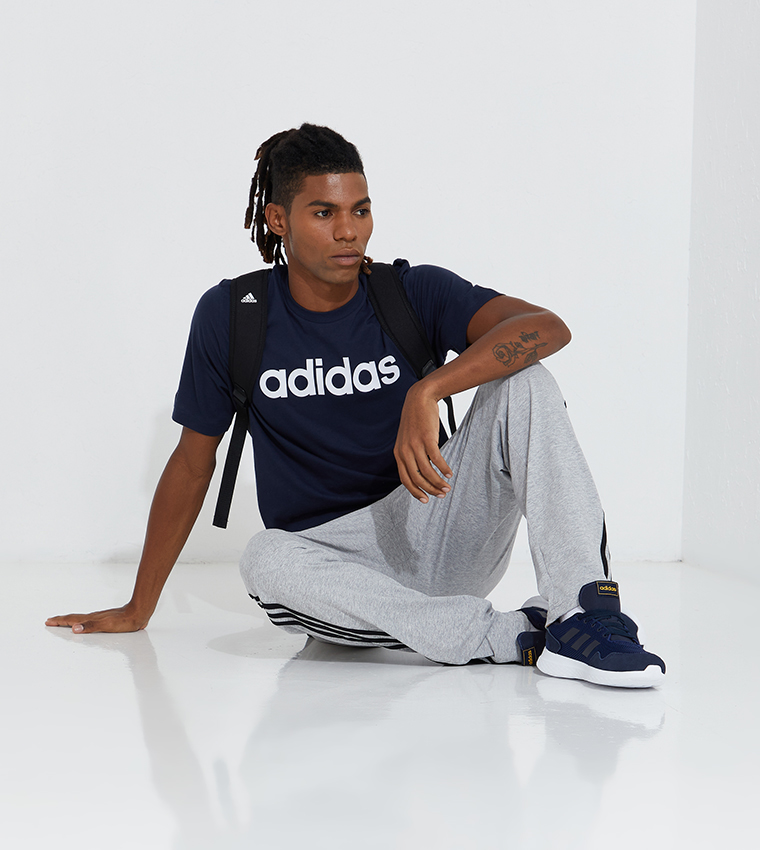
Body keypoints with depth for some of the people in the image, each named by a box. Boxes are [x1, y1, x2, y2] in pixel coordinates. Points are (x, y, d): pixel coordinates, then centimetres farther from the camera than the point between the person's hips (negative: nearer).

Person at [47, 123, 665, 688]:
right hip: (329, 553, 0)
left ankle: (584, 614, -33)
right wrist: (139, 609, 12)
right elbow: (193, 460, 8)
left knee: (522, 382, -20)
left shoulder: (416, 293, -3)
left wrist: (427, 391, -35)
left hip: (439, 537, 0)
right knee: (266, 562, -35)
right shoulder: (231, 315, 0)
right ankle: (520, 636, -31)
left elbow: (548, 327, -20)